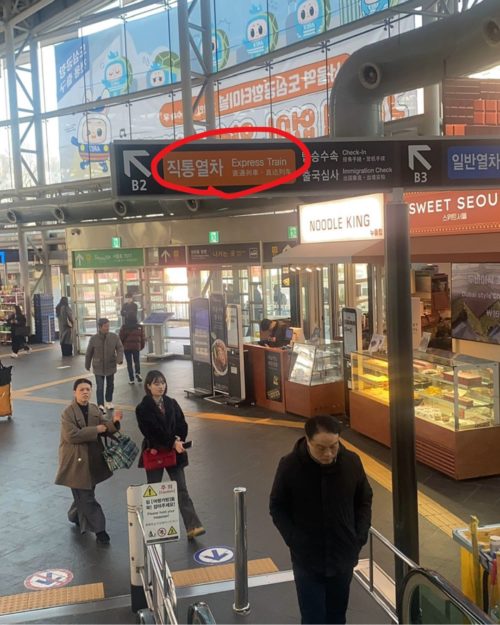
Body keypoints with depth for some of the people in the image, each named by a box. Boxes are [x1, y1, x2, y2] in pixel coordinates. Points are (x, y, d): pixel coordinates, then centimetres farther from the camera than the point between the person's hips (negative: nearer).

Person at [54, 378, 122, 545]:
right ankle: (99, 529, 6)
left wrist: (114, 422, -15)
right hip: (76, 462, -7)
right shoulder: (68, 413, -16)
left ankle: (75, 517, 45)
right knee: (87, 498, -2)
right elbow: (72, 435, -25)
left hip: (93, 459, 7)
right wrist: (95, 430, -21)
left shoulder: (94, 409, 5)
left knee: (84, 495, 21)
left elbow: (104, 428, 6)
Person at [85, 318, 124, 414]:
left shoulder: (114, 337, -8)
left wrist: (119, 359, -25)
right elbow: (88, 353, 1)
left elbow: (120, 348, -7)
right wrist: (87, 365, 9)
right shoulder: (94, 339, -10)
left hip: (110, 366, 2)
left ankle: (109, 402, 36)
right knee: (100, 387, -9)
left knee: (110, 385, 17)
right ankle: (101, 406, -10)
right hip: (98, 368, -2)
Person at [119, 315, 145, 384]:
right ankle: (138, 373, -8)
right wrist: (142, 346, 17)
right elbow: (143, 338, 5)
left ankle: (131, 379, 4)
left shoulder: (124, 327, 0)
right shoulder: (139, 327, 4)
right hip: (136, 347, 1)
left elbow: (121, 337, -2)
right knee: (137, 361, 17)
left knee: (129, 363, 5)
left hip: (127, 347, -1)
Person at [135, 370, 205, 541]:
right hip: (154, 453, -3)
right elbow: (151, 433, -17)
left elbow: (182, 425, 4)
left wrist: (178, 440, -15)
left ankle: (193, 527, -7)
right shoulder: (143, 408, -9)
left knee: (182, 489, -3)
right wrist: (173, 443, -21)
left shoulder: (171, 403, 5)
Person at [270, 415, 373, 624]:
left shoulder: (352, 462, -10)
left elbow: (364, 501, 5)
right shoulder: (289, 466, -17)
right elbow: (277, 507, -4)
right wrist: (293, 540, -13)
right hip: (306, 559, -2)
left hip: (343, 556, 3)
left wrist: (360, 536, -4)